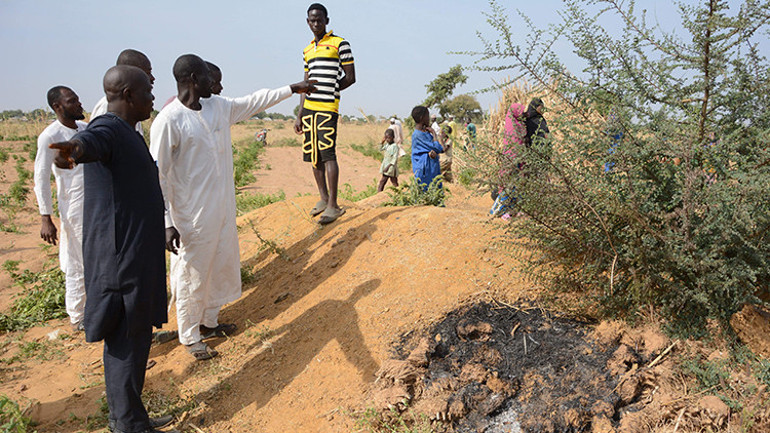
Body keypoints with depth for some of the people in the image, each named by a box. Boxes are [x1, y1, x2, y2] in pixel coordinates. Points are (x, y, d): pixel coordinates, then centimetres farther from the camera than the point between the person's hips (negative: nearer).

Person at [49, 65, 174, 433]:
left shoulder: (126, 132, 15)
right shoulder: (107, 130, -16)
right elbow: (90, 141, -41)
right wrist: (74, 149, -62)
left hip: (136, 253, 10)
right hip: (121, 256, -10)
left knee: (134, 335, 18)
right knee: (126, 339, -1)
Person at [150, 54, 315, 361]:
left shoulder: (219, 107, 5)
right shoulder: (168, 121, -18)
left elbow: (253, 102, 21)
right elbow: (157, 176, -17)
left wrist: (291, 89, 26)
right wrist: (167, 223, -20)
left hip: (222, 209, 8)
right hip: (192, 217, -8)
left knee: (220, 266, 19)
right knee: (191, 275, 6)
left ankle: (209, 322, 39)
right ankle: (190, 338, 24)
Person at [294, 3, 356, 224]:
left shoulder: (340, 44, 2)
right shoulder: (307, 50, 20)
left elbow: (350, 78, 0)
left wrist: (328, 90, 0)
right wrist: (299, 116, 15)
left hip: (328, 107, -7)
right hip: (309, 108, 7)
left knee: (327, 154, -11)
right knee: (313, 155, 7)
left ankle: (333, 206, -9)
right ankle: (323, 198, 19)